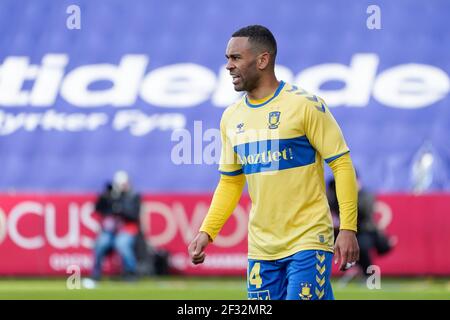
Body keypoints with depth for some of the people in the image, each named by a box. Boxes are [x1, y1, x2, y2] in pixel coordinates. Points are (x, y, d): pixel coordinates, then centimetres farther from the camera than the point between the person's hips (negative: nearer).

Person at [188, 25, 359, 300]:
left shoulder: (305, 105, -8)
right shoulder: (232, 117, 10)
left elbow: (342, 164, -8)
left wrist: (348, 228, -15)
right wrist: (207, 232, 6)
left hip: (308, 241, -6)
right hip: (261, 247, 6)